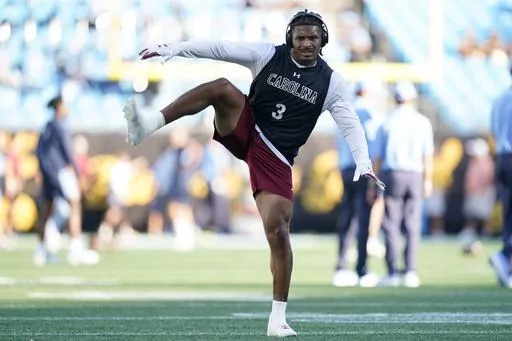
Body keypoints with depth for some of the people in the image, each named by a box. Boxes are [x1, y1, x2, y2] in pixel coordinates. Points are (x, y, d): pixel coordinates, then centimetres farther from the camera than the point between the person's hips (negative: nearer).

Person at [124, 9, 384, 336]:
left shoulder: (330, 82, -2)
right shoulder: (268, 55, -3)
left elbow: (351, 124, -3)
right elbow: (220, 49, -10)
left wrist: (364, 164, -18)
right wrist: (174, 49, -19)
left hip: (275, 158, 0)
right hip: (243, 130, 0)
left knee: (279, 232, -11)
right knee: (221, 86, -28)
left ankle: (278, 318, -1)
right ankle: (148, 126, -38)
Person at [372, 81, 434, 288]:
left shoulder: (388, 123, -1)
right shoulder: (423, 122, 3)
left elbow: (378, 157, 0)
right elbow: (428, 155, 3)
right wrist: (428, 181, 11)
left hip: (392, 174, -1)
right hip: (415, 176, 1)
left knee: (391, 226, 1)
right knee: (412, 227, 4)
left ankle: (393, 273, -3)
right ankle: (411, 272, -4)